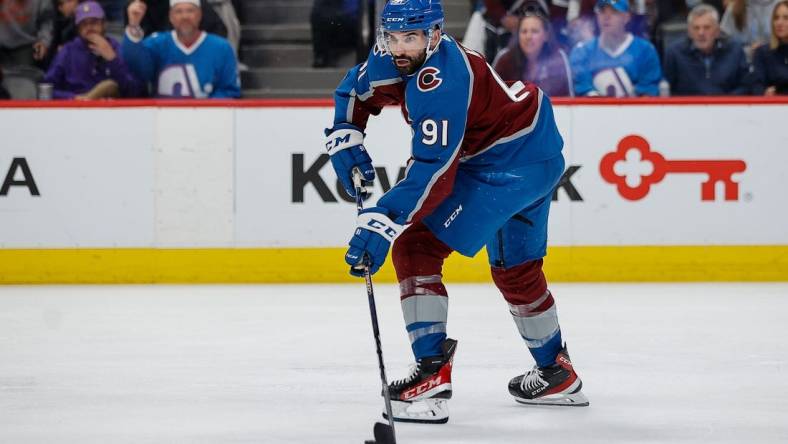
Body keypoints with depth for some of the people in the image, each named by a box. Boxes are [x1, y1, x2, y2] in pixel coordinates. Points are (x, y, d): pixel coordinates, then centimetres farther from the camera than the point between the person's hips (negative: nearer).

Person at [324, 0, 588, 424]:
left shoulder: (442, 81, -29)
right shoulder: (392, 59, -1)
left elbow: (434, 171, -35)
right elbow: (355, 91, 19)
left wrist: (381, 222, -40)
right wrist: (344, 139, 3)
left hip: (514, 163, -11)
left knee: (415, 247, -15)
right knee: (514, 269, 26)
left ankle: (432, 371, -18)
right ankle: (557, 375, 42)